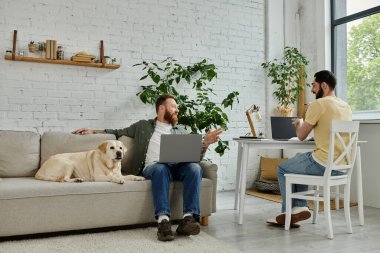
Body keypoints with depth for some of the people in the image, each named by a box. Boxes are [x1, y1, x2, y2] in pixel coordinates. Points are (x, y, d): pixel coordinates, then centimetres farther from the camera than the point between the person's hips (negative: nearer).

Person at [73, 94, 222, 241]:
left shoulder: (181, 131, 26)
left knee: (194, 167, -32)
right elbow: (119, 133, 30)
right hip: (153, 167, -2)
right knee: (161, 168, -39)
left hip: (178, 166, 2)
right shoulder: (143, 126, 23)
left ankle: (188, 218, -38)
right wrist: (93, 131, 19)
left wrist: (205, 143, -1)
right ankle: (163, 221, -47)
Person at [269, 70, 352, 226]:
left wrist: (299, 124, 15)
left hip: (323, 164, -8)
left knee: (282, 168, 15)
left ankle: (289, 211, 23)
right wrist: (307, 125, 26)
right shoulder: (346, 106, 11)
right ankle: (300, 207, 22)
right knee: (299, 161, 30)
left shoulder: (318, 104, -13)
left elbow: (301, 136, -6)